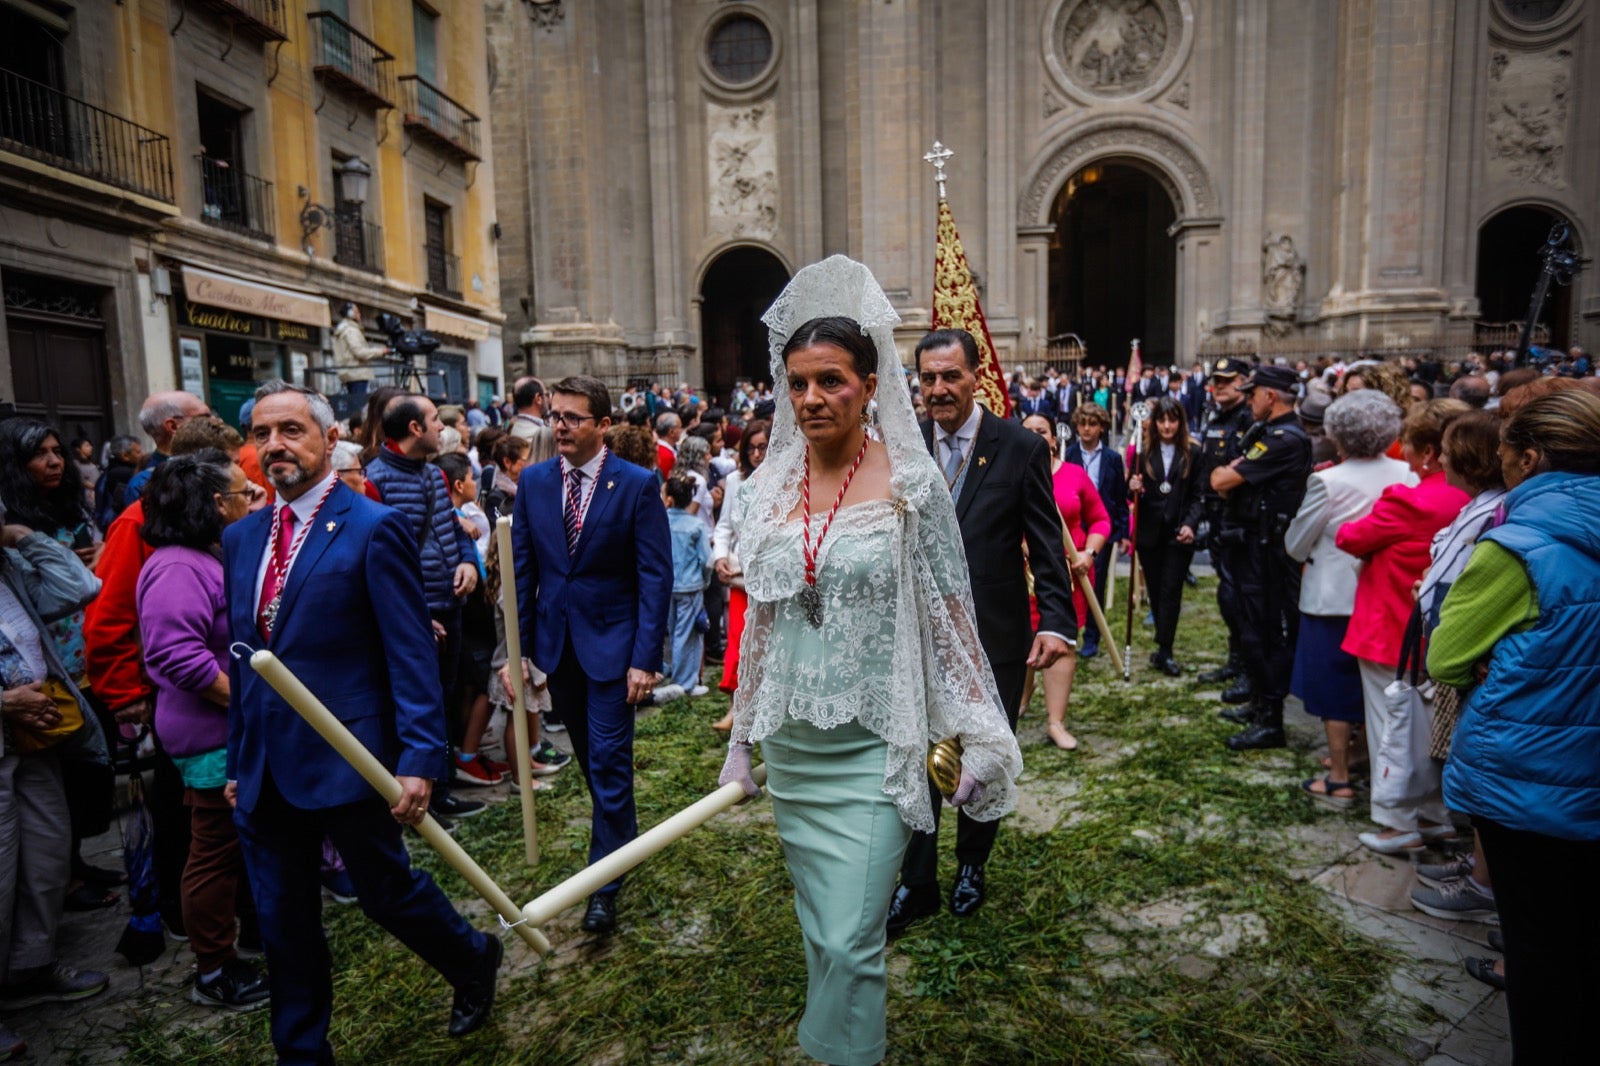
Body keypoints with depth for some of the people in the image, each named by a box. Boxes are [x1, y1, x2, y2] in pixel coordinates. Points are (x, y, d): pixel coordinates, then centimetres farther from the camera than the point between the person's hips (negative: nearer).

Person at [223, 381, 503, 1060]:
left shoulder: (374, 528, -12)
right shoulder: (242, 537, 9)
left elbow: (412, 656, -15)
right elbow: (242, 659, 15)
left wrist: (420, 760, -21)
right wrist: (237, 762, 16)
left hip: (345, 759, -6)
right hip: (265, 768, 6)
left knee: (385, 889, 10)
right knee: (282, 923, 16)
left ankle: (473, 962, 38)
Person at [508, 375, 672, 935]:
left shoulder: (637, 484, -11)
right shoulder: (533, 480, 1)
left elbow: (656, 575, -11)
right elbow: (522, 569, 5)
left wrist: (645, 658, -16)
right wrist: (518, 647, 0)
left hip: (612, 642, -4)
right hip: (555, 640, 4)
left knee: (609, 760, -1)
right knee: (589, 756, 17)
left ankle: (604, 882, 13)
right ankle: (622, 831, 41)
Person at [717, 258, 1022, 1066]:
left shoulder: (910, 483, -9)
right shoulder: (767, 490, 2)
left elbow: (951, 615, -5)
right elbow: (759, 622, 9)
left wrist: (979, 736, -4)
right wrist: (742, 739, 12)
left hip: (873, 744, -4)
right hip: (791, 744, 4)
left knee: (850, 941, -4)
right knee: (821, 931, 19)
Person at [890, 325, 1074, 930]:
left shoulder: (1021, 449, -6)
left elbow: (1047, 546, -7)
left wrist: (1057, 621, -18)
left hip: (995, 635, -1)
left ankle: (971, 867, 39)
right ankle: (916, 882, 25)